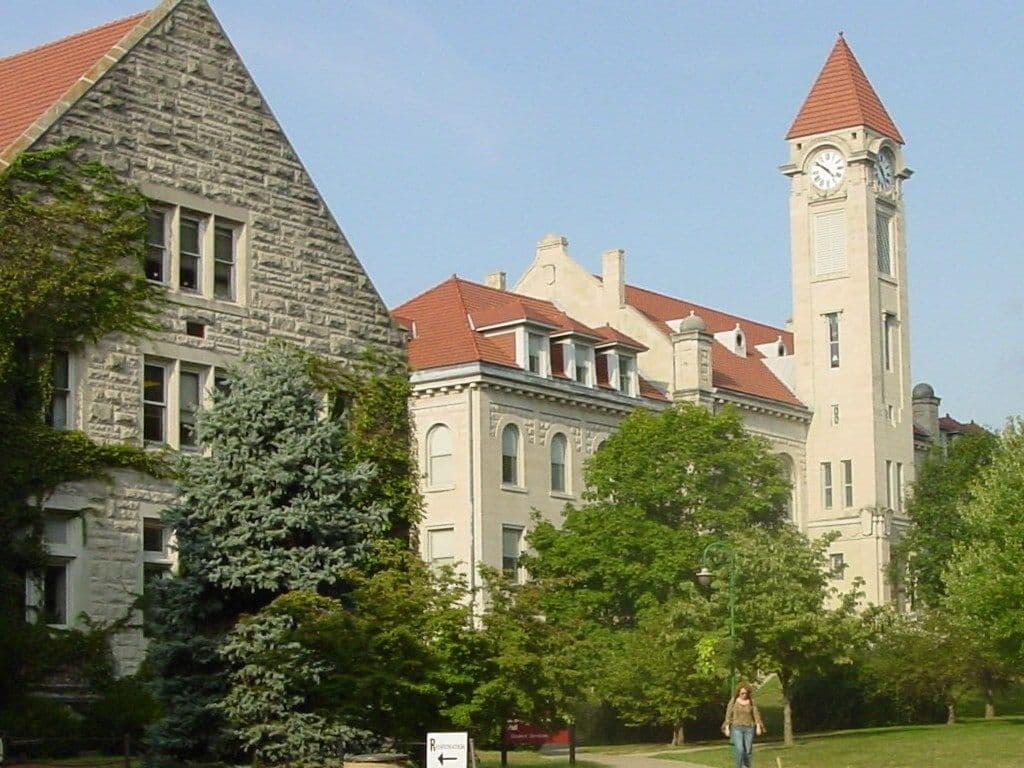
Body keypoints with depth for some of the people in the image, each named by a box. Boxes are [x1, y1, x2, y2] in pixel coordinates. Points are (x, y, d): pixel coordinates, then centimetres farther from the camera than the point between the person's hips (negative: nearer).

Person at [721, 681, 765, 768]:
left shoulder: (751, 701, 3)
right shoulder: (733, 701, -1)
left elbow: (756, 714, -1)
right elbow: (728, 715, 0)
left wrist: (758, 727, -11)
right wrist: (727, 728, -5)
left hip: (749, 729, 2)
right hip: (737, 728, -2)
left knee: (747, 751, 1)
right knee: (740, 750, -18)